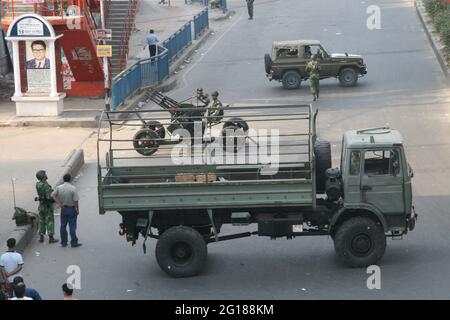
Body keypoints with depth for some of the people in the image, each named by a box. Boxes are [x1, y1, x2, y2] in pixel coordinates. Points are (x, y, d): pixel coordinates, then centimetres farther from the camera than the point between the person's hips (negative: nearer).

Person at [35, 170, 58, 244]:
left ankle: (41, 237, 19)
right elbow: (49, 197, -28)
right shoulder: (46, 186, -24)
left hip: (41, 205, 7)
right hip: (48, 206, -7)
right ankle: (51, 238, 3)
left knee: (42, 221, 16)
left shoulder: (37, 184, 1)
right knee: (50, 222, 1)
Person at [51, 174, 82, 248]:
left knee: (63, 226, 11)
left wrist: (59, 203, -1)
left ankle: (64, 242, 16)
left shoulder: (59, 188, -4)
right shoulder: (73, 188, -17)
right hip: (71, 209, -4)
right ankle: (74, 242, 4)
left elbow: (53, 195, 1)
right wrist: (77, 210, -5)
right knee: (72, 226, 1)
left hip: (63, 208, 4)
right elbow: (76, 201, -16)